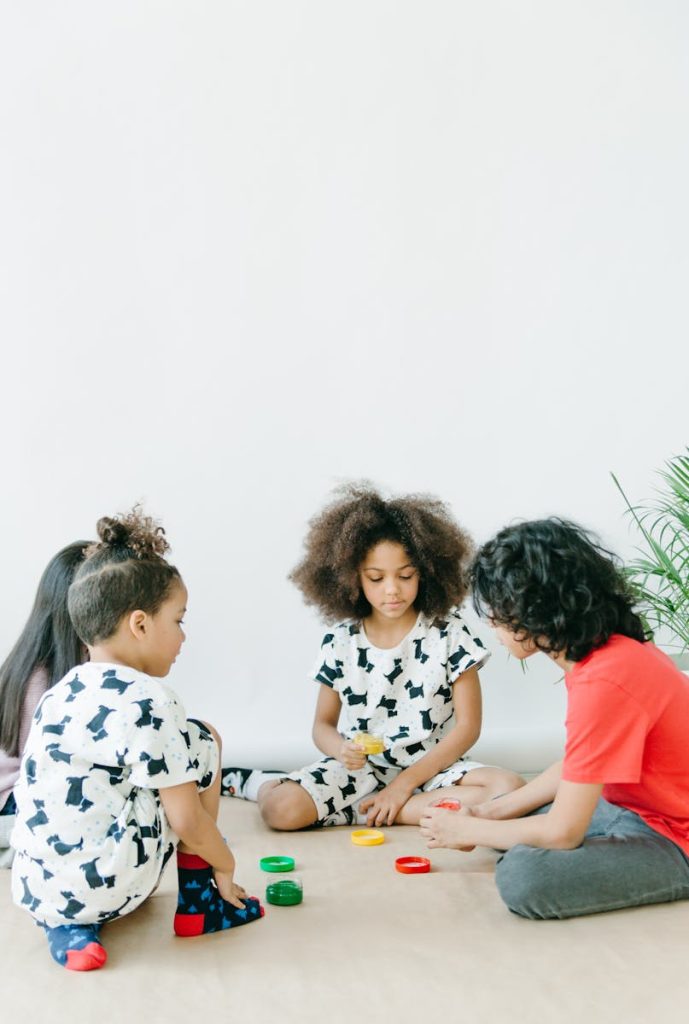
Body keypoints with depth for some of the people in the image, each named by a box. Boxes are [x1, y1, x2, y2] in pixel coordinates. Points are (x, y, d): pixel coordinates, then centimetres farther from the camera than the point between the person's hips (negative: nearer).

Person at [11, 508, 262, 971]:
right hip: (102, 886, -7)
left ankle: (67, 925, 11)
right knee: (203, 738, 6)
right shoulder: (149, 701, -14)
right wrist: (226, 867, 7)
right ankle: (199, 901, 12)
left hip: (34, 889, 7)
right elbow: (187, 818, -12)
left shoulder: (60, 693, 9)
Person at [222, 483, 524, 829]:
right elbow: (323, 724, 6)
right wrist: (342, 749, -20)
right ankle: (256, 782, 7)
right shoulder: (340, 641, -2)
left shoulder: (449, 633, -7)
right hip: (360, 767, -1)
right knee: (282, 809, -29)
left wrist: (406, 782, -14)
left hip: (432, 767, 1)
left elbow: (467, 726, -7)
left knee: (510, 789, -30)